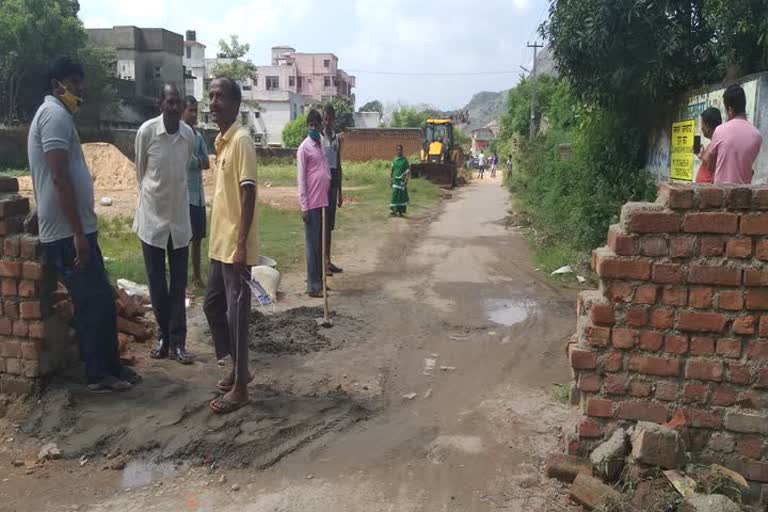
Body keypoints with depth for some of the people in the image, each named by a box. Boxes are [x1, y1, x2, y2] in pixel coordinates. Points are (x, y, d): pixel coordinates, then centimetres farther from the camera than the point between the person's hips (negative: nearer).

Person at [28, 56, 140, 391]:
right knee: (95, 301, -3)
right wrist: (78, 234, -23)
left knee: (99, 300, 13)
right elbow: (60, 178, -22)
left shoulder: (54, 114, 20)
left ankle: (110, 367, 22)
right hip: (67, 233, -10)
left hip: (71, 230, 10)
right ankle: (99, 374, 8)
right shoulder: (56, 115, -13)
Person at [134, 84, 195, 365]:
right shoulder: (146, 131, -12)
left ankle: (177, 341, 11)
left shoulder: (189, 134, -4)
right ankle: (164, 335, 21)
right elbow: (140, 171, 3)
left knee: (179, 282, 4)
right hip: (152, 216, -2)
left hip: (180, 216, 2)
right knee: (156, 282, 7)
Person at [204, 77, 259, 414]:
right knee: (212, 304, 17)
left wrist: (241, 244, -23)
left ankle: (240, 387, 10)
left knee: (236, 313, -2)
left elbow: (249, 195, -20)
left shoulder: (241, 140, -14)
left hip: (235, 247, -10)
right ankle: (238, 369, 30)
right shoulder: (221, 140, 14)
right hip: (219, 243, 10)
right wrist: (217, 239, 20)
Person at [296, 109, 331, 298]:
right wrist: (304, 207, -15)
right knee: (312, 244, -3)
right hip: (312, 204, -8)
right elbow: (301, 179, -11)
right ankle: (313, 285, 2)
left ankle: (320, 280, 22)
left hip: (323, 202, 8)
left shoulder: (321, 145, 15)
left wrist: (329, 196, 13)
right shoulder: (304, 148, -8)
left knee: (321, 243, 13)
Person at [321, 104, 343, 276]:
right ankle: (321, 262, -5)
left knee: (330, 223, 10)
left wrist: (339, 192, 16)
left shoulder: (337, 139, 14)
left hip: (333, 180, 6)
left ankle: (328, 260, 17)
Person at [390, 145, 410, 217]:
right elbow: (392, 170, 11)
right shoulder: (394, 160, 8)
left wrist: (406, 180, -15)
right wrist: (390, 180, 8)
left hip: (402, 181, -3)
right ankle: (395, 210, -3)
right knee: (395, 195, -4)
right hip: (395, 180, 3)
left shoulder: (405, 160, -3)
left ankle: (401, 211, 9)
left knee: (402, 196, 2)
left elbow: (408, 171, -6)